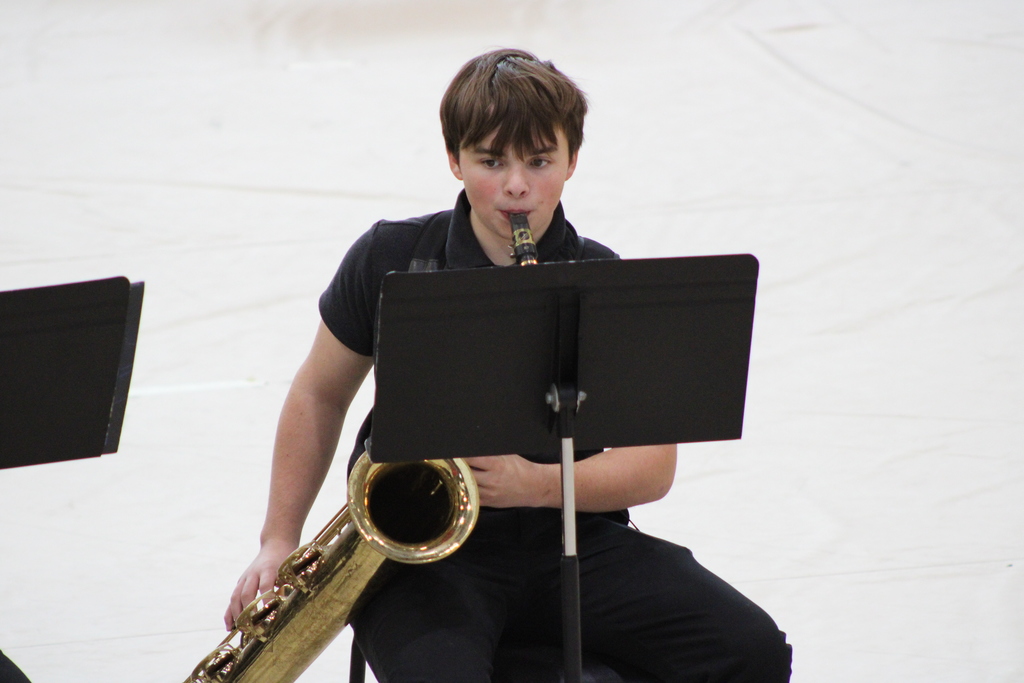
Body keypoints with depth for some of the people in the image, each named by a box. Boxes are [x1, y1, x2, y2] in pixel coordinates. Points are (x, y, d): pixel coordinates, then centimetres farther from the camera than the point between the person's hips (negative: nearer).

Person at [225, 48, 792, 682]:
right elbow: (320, 395, 15)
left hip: (570, 537, 2)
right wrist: (279, 542, 8)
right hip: (418, 543, -2)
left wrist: (536, 483, -21)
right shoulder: (390, 261, 1)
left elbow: (653, 463, -4)